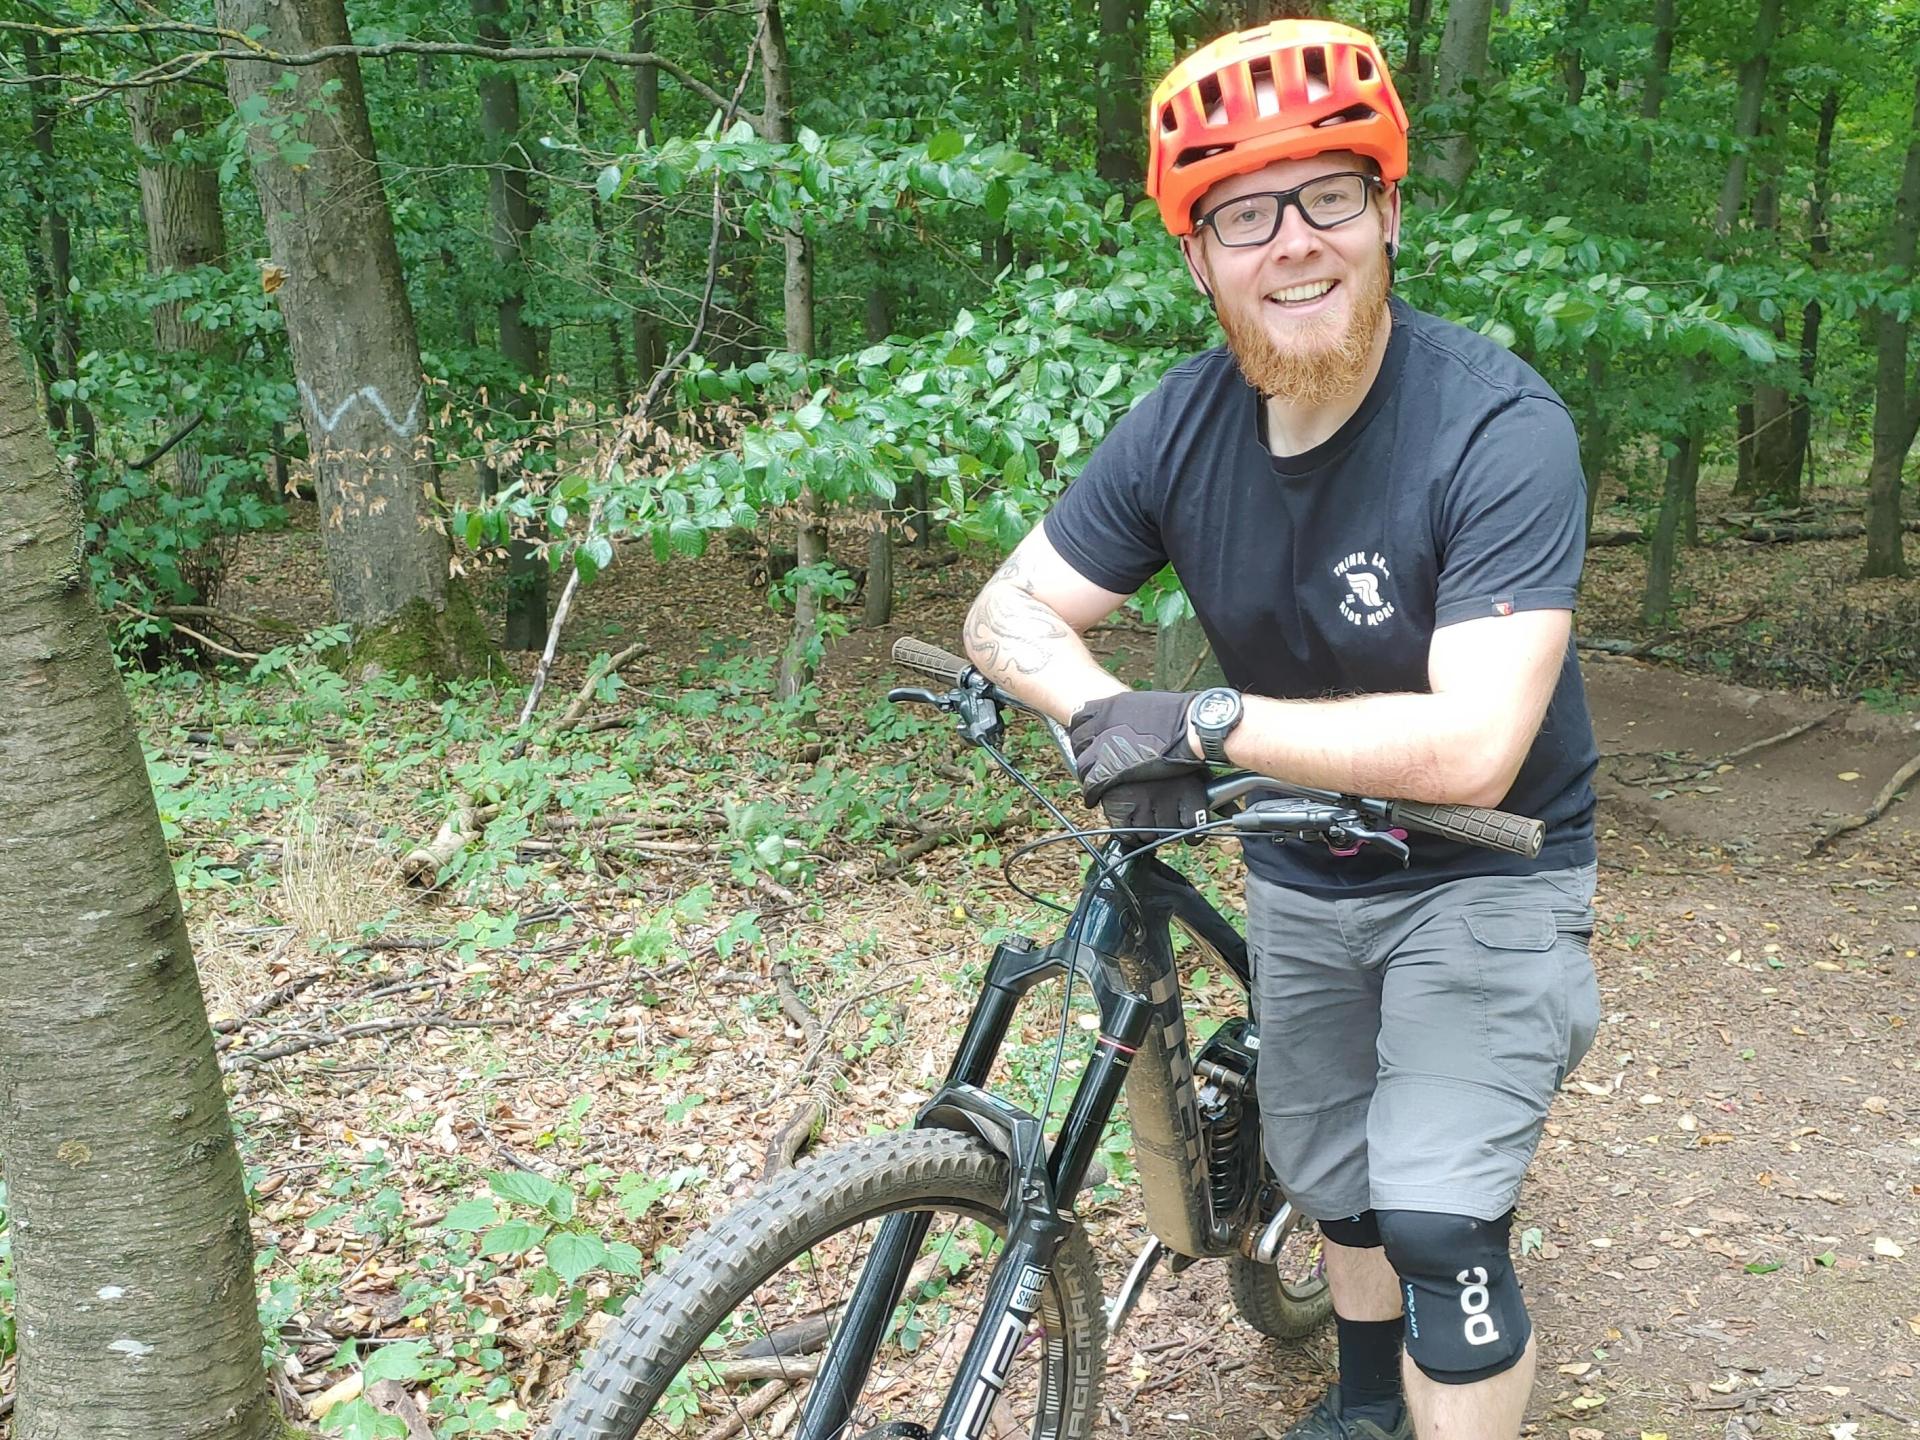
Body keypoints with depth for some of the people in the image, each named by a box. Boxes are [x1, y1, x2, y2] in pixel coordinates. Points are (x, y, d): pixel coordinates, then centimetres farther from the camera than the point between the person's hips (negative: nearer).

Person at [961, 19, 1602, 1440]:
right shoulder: (1183, 427, -12)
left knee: (1438, 1223, -16)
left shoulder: (1499, 428, -28)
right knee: (1330, 1177, 21)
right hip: (1302, 874, 5)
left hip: (1480, 878, -5)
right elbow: (1013, 611, -7)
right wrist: (1107, 714, -28)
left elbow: (1470, 748, -35)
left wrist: (1210, 721, -33)